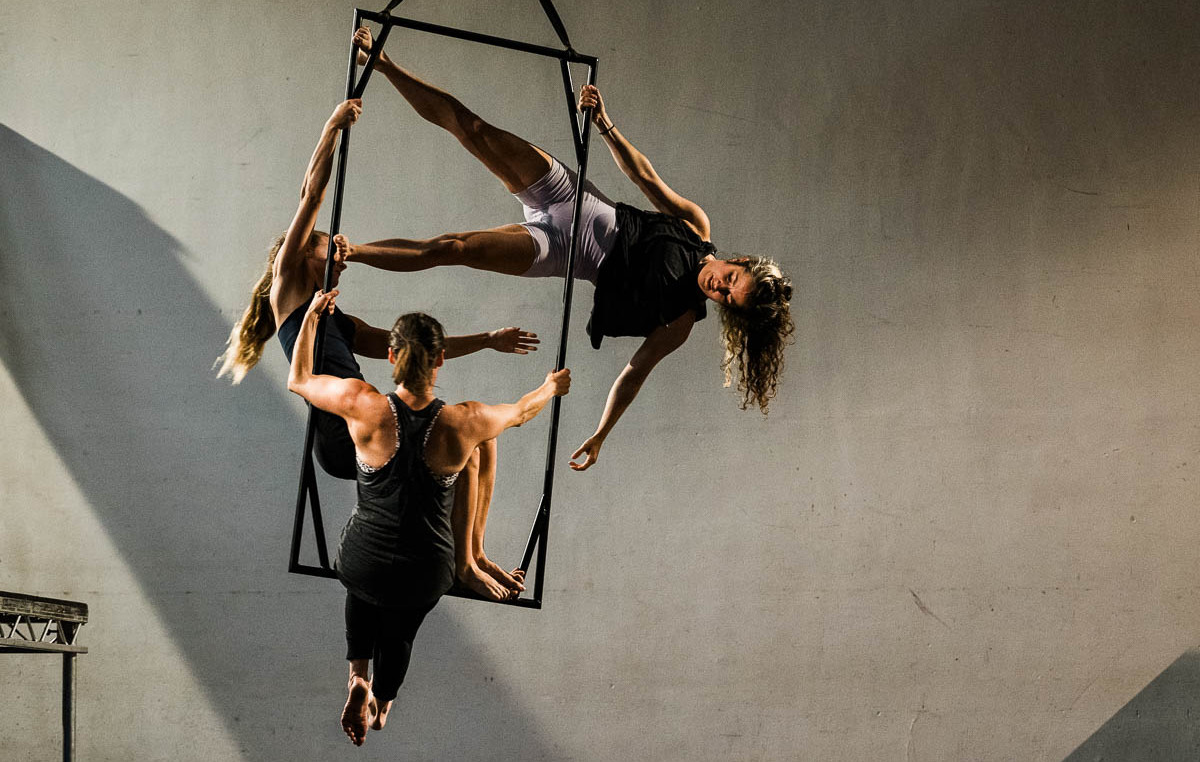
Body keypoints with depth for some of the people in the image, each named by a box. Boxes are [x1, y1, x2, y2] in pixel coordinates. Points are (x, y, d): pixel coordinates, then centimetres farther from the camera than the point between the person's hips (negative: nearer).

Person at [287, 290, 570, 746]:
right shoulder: (463, 423, -18)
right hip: (426, 574, 1)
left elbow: (298, 380, -1)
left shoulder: (362, 406, -20)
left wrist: (312, 316, 13)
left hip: (362, 564, 0)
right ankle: (381, 702, 58)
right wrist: (551, 387, 27)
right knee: (400, 629, 36)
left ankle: (359, 678, 25)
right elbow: (520, 412, 5)